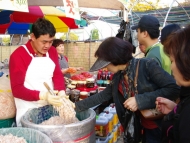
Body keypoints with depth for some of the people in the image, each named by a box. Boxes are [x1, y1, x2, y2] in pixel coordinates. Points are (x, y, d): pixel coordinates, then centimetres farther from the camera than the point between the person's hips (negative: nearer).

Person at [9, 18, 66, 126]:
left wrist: (61, 93, -17)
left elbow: (57, 75, 3)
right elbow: (16, 88, -16)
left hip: (50, 108, 5)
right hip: (28, 111, -5)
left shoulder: (52, 51, 3)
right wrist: (42, 96, -29)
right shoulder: (18, 56, -15)